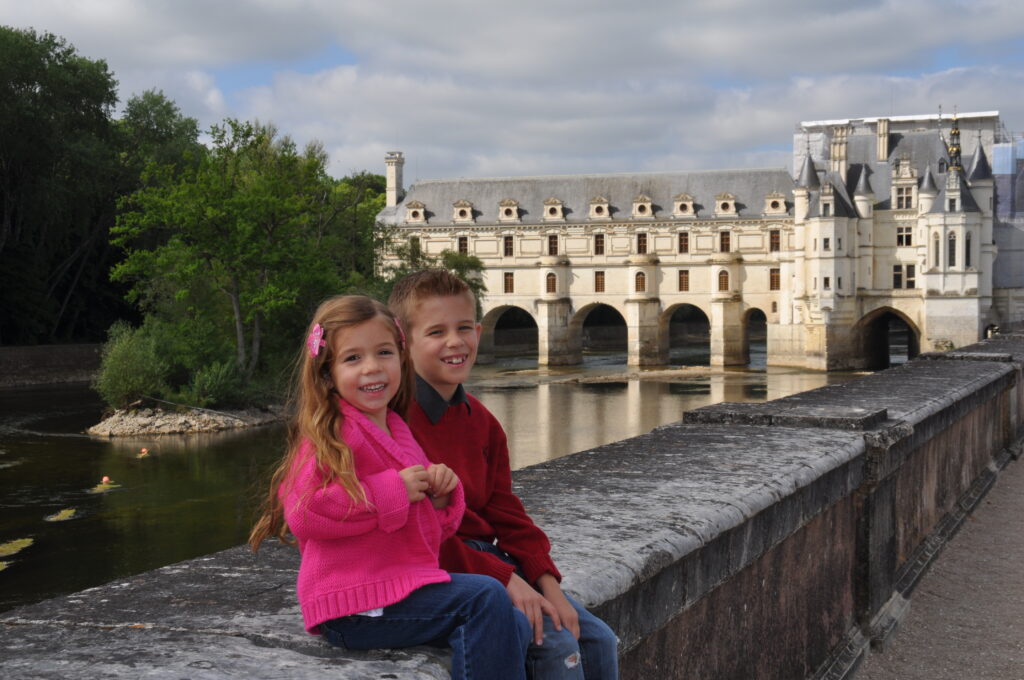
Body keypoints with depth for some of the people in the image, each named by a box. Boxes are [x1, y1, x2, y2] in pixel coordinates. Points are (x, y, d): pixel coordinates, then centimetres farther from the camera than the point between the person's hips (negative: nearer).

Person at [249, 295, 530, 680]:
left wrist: (440, 498, 2)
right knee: (485, 598, -21)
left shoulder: (398, 432, 18)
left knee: (515, 632, 4)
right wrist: (391, 491, -20)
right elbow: (302, 511, -24)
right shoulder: (330, 435, -10)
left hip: (403, 585, 9)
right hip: (355, 606, -9)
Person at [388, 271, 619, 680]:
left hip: (488, 558, 8)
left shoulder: (481, 421, 11)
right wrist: (504, 578, -20)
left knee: (598, 640, 1)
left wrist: (548, 583, -5)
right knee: (556, 644, -21)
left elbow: (505, 514, 11)